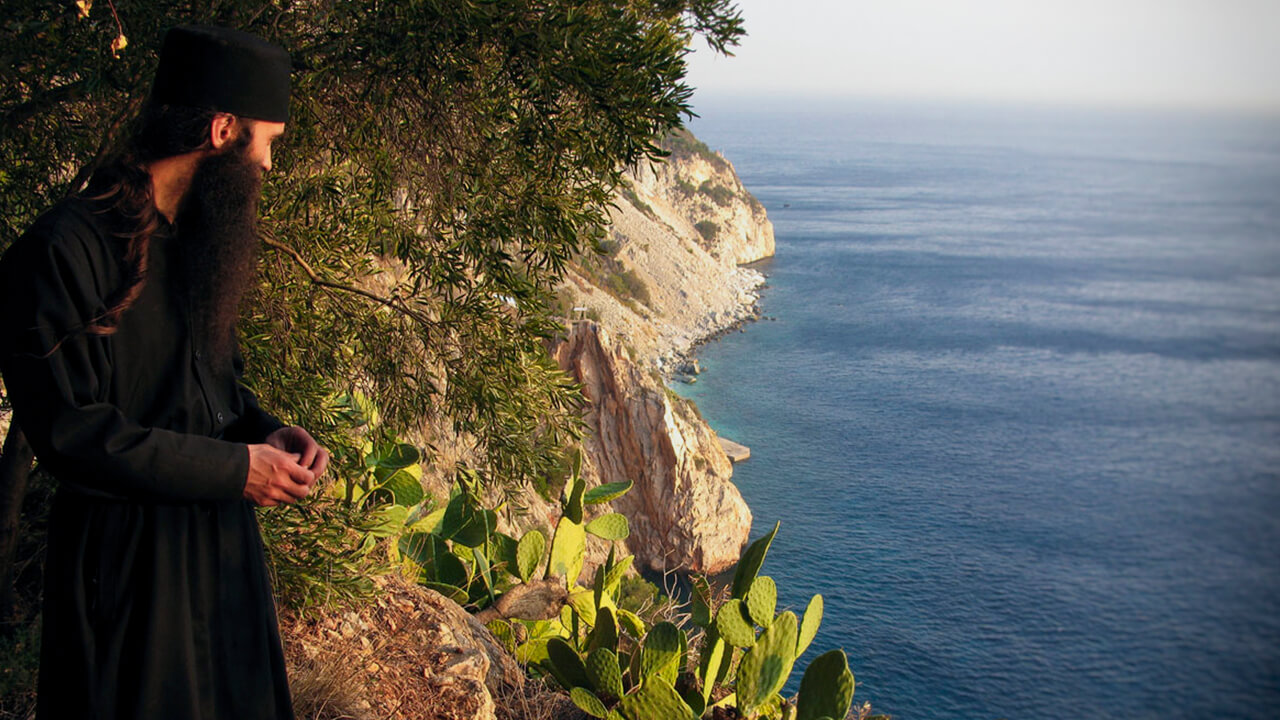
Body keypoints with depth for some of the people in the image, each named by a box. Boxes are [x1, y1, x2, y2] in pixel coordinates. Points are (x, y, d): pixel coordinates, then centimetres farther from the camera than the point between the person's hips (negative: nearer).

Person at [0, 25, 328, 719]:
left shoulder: (200, 242, 11)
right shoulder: (63, 250, -18)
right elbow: (71, 429, -21)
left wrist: (265, 432, -1)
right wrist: (234, 468, -18)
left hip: (224, 540, 8)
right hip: (128, 553, -8)